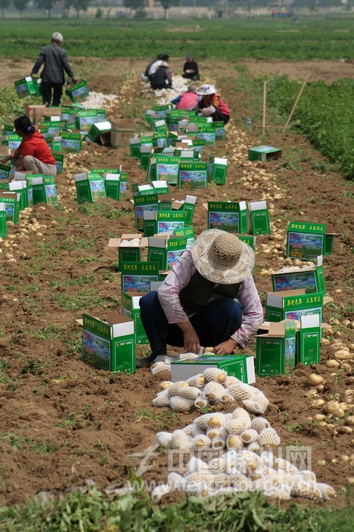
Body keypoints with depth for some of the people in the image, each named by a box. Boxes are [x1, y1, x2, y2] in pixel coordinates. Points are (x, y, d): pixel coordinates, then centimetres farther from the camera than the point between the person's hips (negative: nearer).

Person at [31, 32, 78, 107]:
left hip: (47, 78, 0)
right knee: (56, 99, 13)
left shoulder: (44, 49, -2)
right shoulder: (62, 51, -3)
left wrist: (33, 72, 3)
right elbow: (66, 65, -5)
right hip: (58, 79, 0)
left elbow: (39, 62, -5)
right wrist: (72, 76, 2)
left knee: (46, 98, 5)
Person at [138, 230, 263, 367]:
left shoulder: (242, 275, -13)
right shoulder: (190, 259, -22)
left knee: (232, 309, -29)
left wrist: (232, 342, -24)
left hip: (206, 332, 1)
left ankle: (220, 356, -6)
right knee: (149, 300, -29)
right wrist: (188, 330, -31)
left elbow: (255, 314, -12)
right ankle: (159, 354, -12)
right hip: (178, 326, -1)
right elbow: (166, 292, -33)